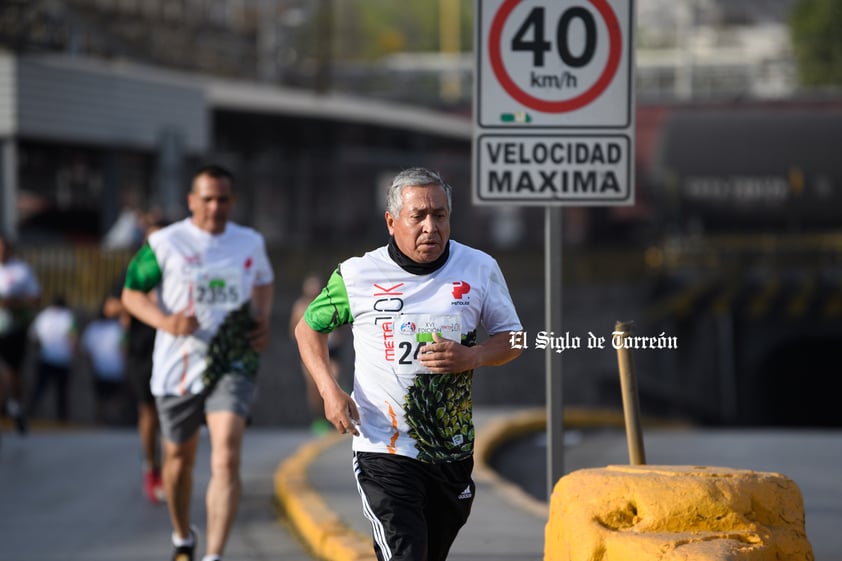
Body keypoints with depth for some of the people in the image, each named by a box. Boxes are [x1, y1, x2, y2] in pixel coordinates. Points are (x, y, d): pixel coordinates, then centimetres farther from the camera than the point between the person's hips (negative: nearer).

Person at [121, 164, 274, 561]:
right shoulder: (166, 243, -3)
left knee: (226, 458, -17)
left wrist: (263, 320, 7)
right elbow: (132, 293, 2)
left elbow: (265, 282, 26)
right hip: (178, 365, 0)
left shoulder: (251, 243, 6)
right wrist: (165, 321, -15)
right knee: (180, 456, 14)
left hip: (233, 365, 0)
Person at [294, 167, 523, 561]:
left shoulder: (480, 269, 0)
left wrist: (472, 356, -14)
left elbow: (511, 338, 9)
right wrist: (329, 390, -6)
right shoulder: (358, 275, -4)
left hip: (453, 452, 4)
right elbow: (308, 328, 11)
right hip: (384, 453, -3)